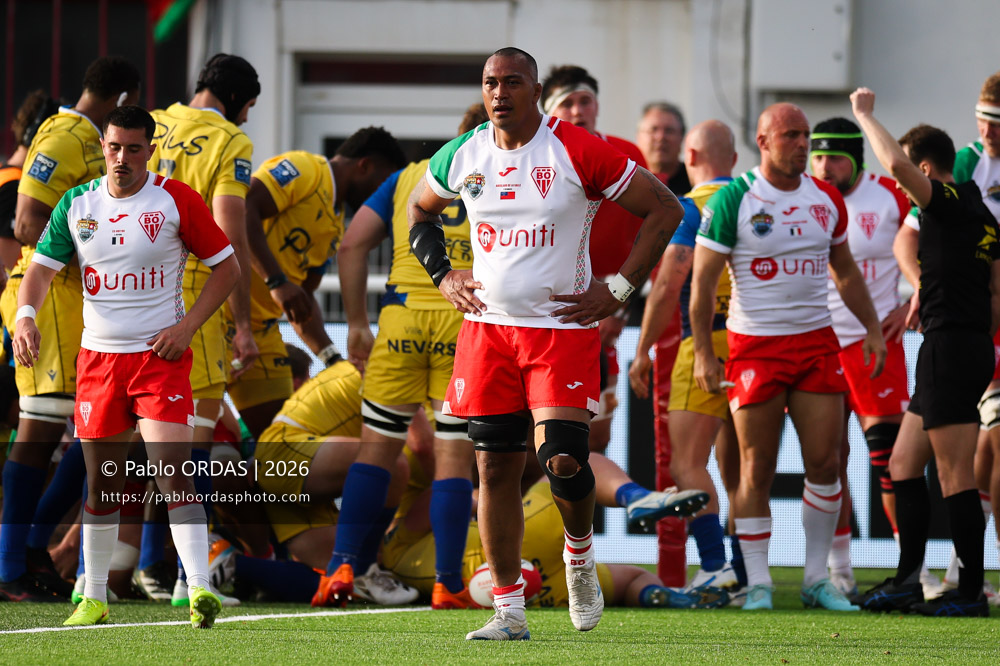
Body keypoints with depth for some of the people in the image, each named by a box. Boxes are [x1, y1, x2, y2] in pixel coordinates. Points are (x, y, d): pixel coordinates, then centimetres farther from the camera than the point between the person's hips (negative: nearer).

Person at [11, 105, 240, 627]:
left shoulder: (176, 200, -5)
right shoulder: (77, 204, 5)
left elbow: (226, 266, 1)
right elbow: (41, 267, 5)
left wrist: (187, 326, -9)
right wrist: (25, 315, -16)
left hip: (160, 355, -4)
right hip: (98, 358, 4)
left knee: (172, 471, -17)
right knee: (102, 481, 9)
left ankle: (200, 589, -21)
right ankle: (94, 598, 18)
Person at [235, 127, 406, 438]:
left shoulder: (334, 227, 20)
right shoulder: (303, 170, -7)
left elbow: (303, 297, 22)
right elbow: (242, 209, -22)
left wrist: (333, 358, 9)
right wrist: (277, 281, -27)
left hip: (260, 324, 10)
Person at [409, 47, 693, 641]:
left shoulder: (578, 152, -10)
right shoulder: (462, 157, 4)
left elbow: (664, 209, -3)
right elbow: (419, 210, 26)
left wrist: (619, 289, -6)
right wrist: (443, 275, 11)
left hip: (563, 328, -4)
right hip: (487, 328, 4)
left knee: (563, 459, -15)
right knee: (496, 467, 1)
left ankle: (580, 554, 18)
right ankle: (509, 610, 9)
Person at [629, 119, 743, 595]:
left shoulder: (692, 207, -8)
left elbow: (668, 284, -11)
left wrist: (642, 350, -5)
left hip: (709, 342, -7)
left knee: (687, 464, -8)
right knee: (737, 466, 14)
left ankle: (715, 567, -20)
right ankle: (745, 571, 13)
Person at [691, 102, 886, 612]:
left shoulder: (826, 199, 9)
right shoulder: (734, 200, -7)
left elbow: (845, 269, 22)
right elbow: (702, 280, -6)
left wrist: (872, 327, 15)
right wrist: (702, 352, -9)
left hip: (817, 341, 4)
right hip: (756, 346, -4)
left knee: (824, 462, -1)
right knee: (757, 470, -2)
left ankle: (816, 579, 9)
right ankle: (757, 583, 4)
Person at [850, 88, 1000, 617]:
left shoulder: (948, 201, -10)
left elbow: (896, 165, -27)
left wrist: (865, 114, -13)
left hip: (950, 347, -10)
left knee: (956, 478, -7)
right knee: (903, 464, 14)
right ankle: (907, 583, 16)